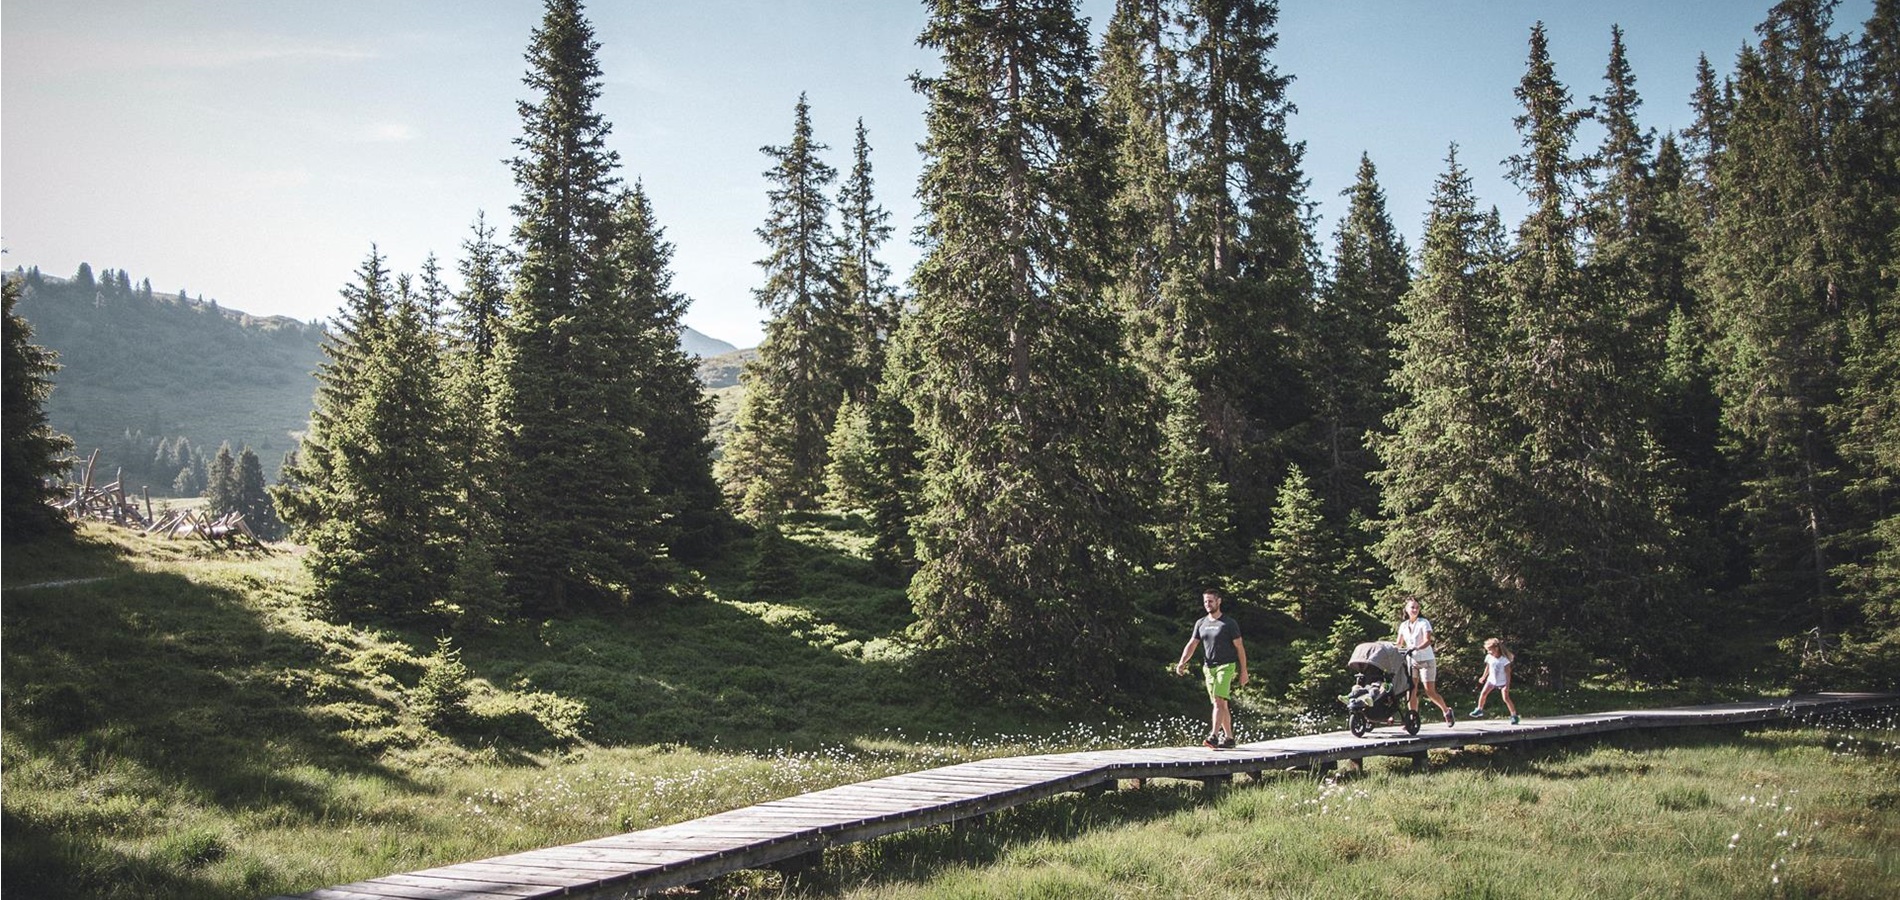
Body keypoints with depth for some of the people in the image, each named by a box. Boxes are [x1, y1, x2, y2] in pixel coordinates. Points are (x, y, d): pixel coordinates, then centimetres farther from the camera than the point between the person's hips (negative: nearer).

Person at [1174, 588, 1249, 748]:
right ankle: (1229, 737, 16)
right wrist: (1182, 663, -7)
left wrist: (1244, 671, -4)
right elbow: (1191, 645, 9)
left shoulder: (1229, 623, -2)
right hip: (1208, 668, 6)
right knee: (1220, 704, 9)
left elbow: (1239, 647, -1)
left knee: (1219, 700, -18)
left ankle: (1213, 736, -25)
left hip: (1226, 666, -6)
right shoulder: (1200, 623, 12)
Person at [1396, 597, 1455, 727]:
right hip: (1411, 661, 4)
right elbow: (1399, 644, 6)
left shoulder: (1424, 622, -9)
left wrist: (1416, 648, -41)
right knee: (1411, 690, -5)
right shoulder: (1403, 625, 7)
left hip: (1426, 661, -4)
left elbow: (1427, 641, -22)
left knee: (1430, 691, -6)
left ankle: (1447, 710, 17)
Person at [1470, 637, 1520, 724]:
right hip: (1492, 680, 5)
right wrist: (1483, 677, 24)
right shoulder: (1489, 657, -7)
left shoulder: (1504, 659, -22)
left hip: (1502, 682, -5)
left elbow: (1508, 673, -19)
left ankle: (1514, 715, -3)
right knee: (1483, 693, -4)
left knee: (1506, 698, -12)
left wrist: (1507, 685, -23)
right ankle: (1479, 710, 14)